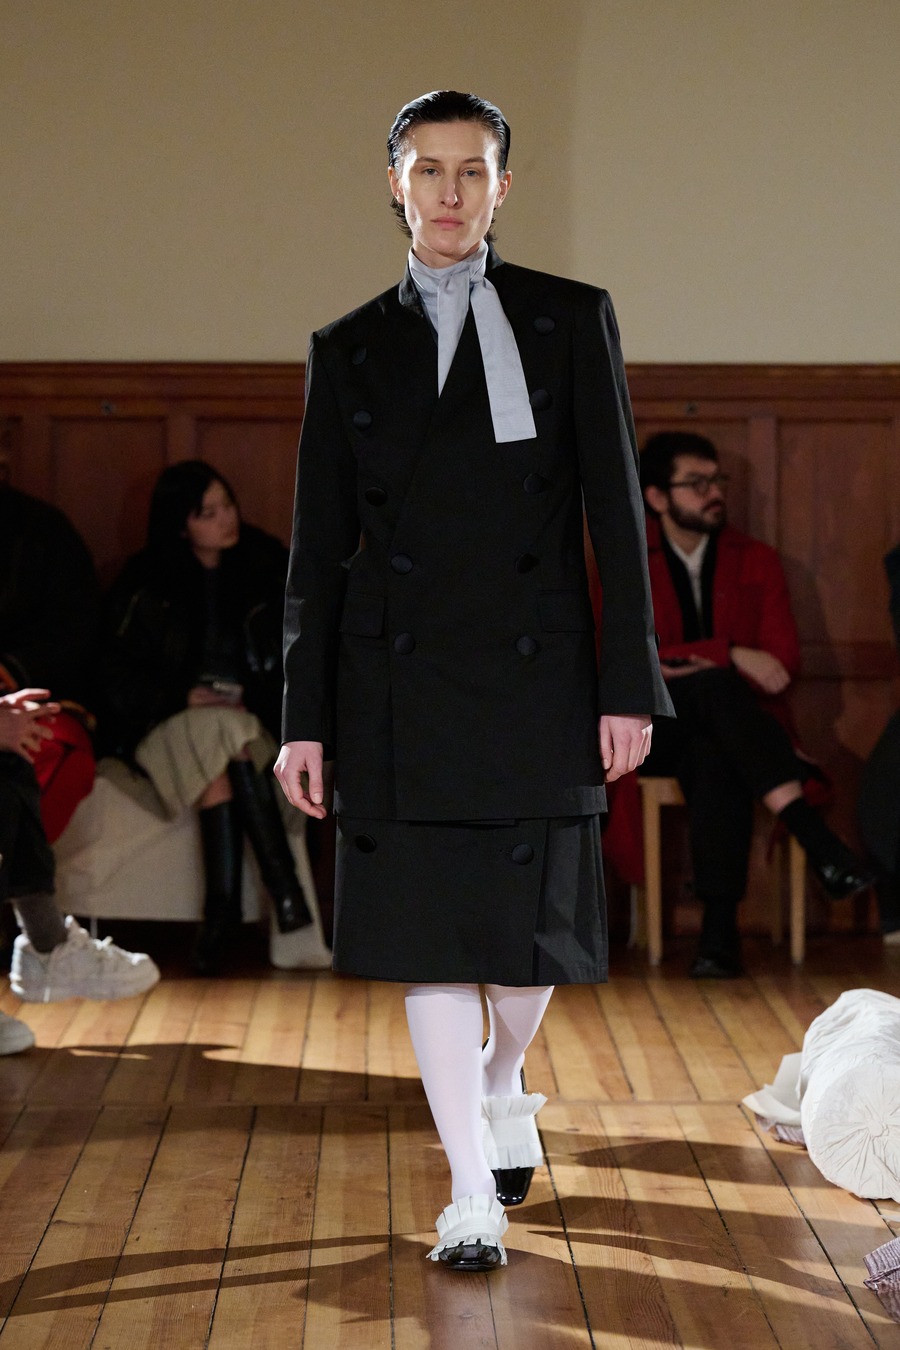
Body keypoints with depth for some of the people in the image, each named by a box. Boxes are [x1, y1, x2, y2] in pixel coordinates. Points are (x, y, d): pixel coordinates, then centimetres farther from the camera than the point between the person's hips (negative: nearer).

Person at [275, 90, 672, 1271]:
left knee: (533, 922, 8)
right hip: (400, 683, 0)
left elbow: (615, 510, 1)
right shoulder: (348, 349, 7)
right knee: (428, 925, -2)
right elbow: (318, 546, 7)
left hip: (534, 673, 0)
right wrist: (304, 720, 2)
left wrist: (629, 686, -5)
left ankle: (500, 1082, 40)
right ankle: (474, 1194, 6)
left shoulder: (571, 320, 4)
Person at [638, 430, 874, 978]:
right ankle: (816, 838, -44)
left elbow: (784, 661, 2)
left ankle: (721, 930, -45)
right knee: (714, 686, -36)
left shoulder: (756, 561, 12)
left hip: (734, 726, 1)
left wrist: (687, 664, -16)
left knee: (716, 762, -37)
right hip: (657, 734, -1)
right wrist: (731, 656, -18)